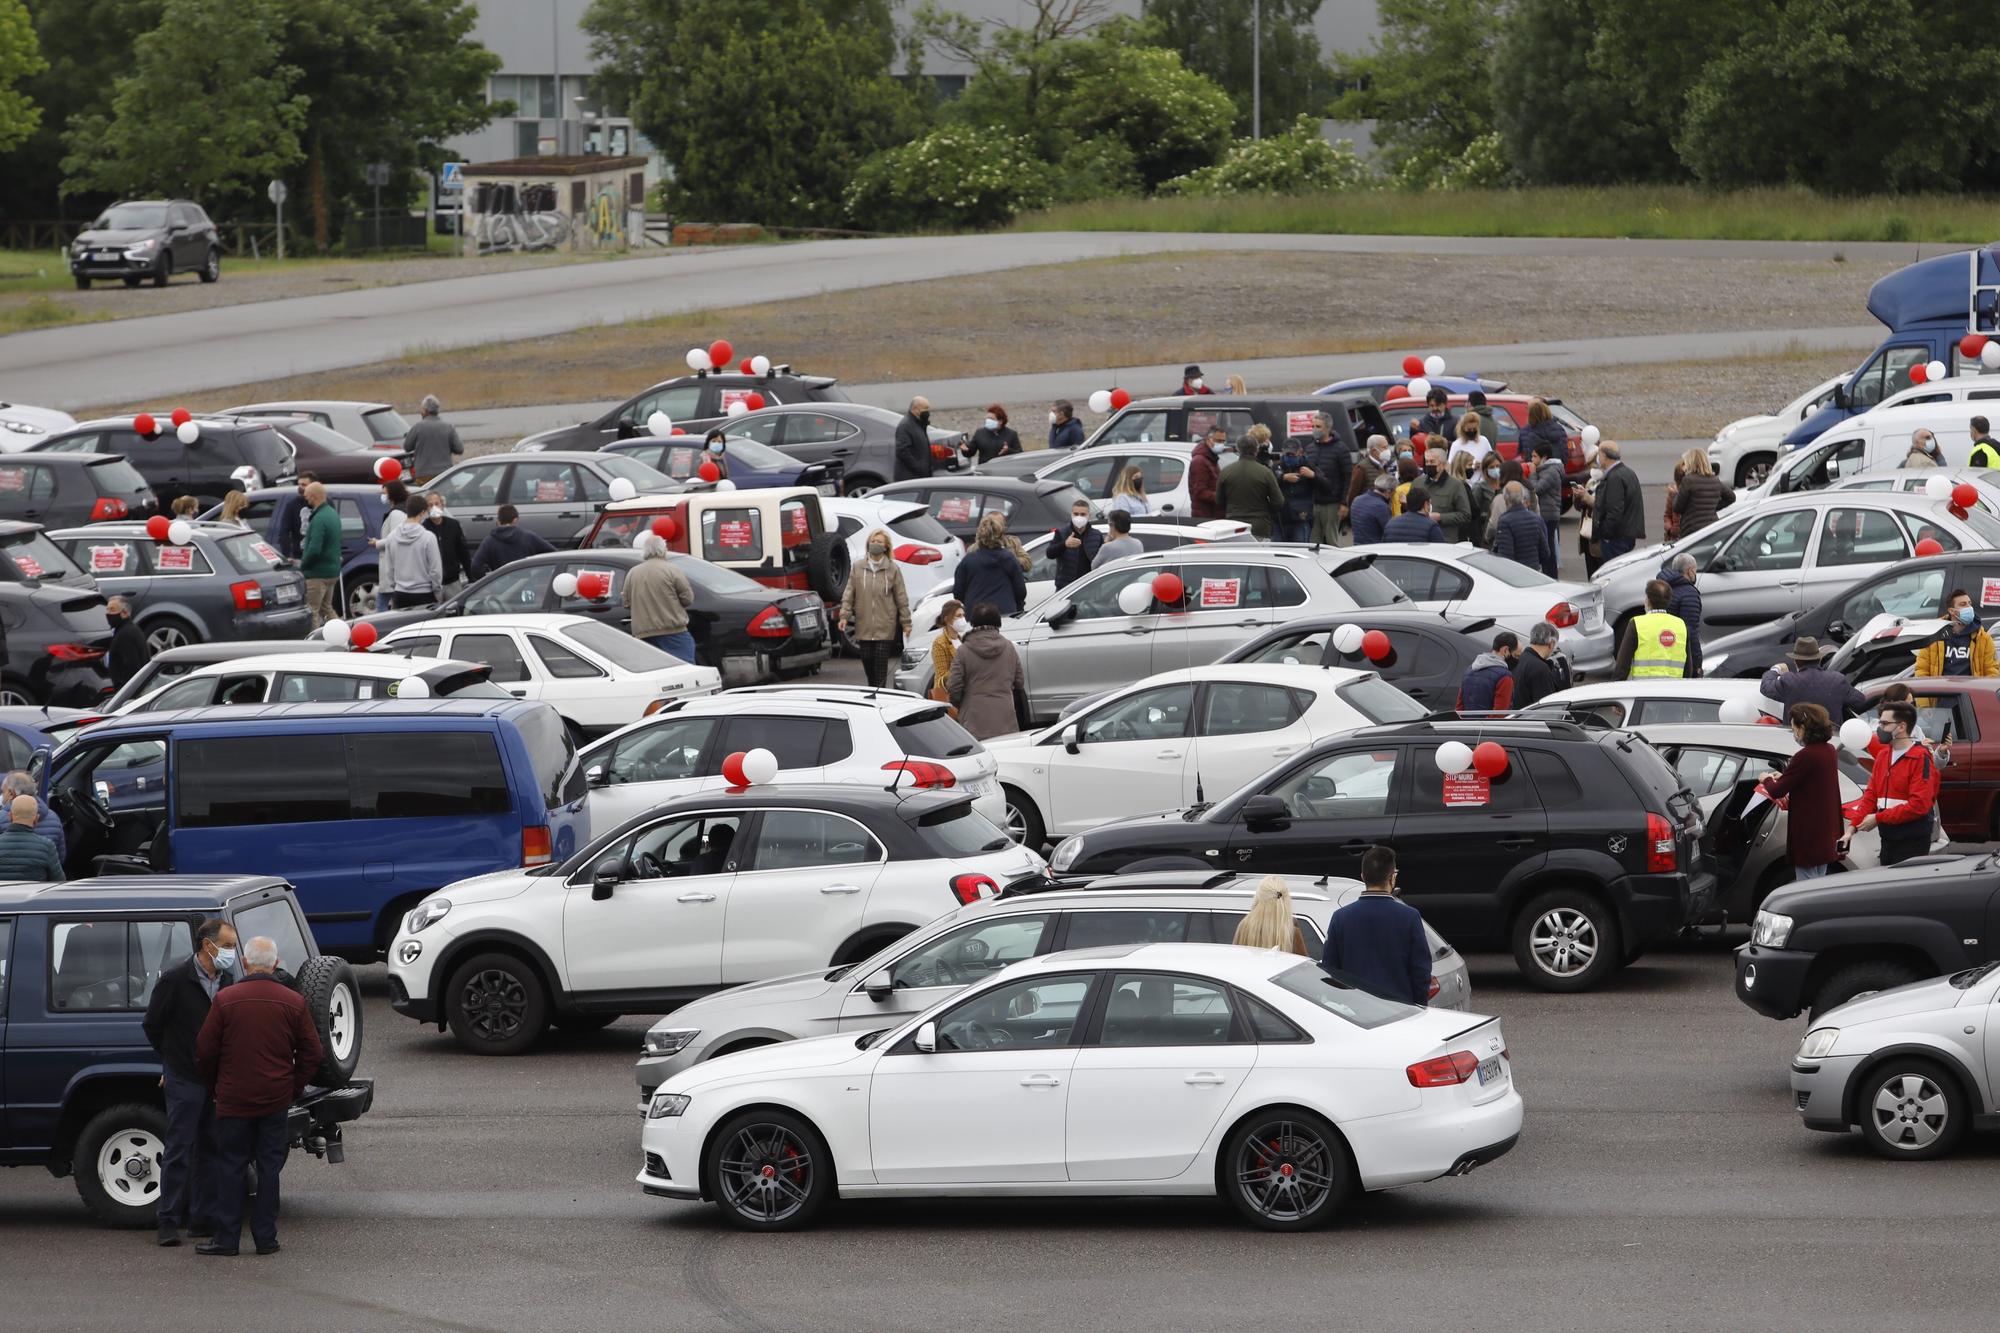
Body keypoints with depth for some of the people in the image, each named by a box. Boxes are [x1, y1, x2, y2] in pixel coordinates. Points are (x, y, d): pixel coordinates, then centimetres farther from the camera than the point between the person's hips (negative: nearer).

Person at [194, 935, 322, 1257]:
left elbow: (205, 1050, -3)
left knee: (231, 1167, 4)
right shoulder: (294, 1003, -1)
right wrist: (294, 1089, 15)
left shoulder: (225, 1000, -8)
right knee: (270, 1166, 8)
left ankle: (227, 1237, 4)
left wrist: (215, 1085, 13)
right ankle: (266, 1238, 9)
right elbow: (312, 1053, 3)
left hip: (234, 1098, -2)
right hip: (276, 1098, 2)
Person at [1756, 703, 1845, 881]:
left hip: (1808, 835, -9)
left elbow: (1777, 792, -16)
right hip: (1826, 832, 9)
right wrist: (1784, 778, 22)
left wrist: (1767, 780, 5)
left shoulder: (1805, 756, -22)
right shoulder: (1829, 751, 6)